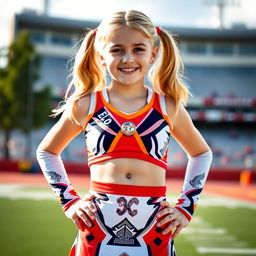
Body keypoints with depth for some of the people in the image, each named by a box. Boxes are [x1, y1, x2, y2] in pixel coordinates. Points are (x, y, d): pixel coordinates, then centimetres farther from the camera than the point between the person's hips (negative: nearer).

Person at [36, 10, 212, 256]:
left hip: (154, 232, 1)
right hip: (97, 229, 0)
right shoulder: (85, 105, 1)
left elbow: (201, 153, 20)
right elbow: (46, 151, 16)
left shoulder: (169, 107, 4)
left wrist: (186, 207, 11)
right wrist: (68, 200, 5)